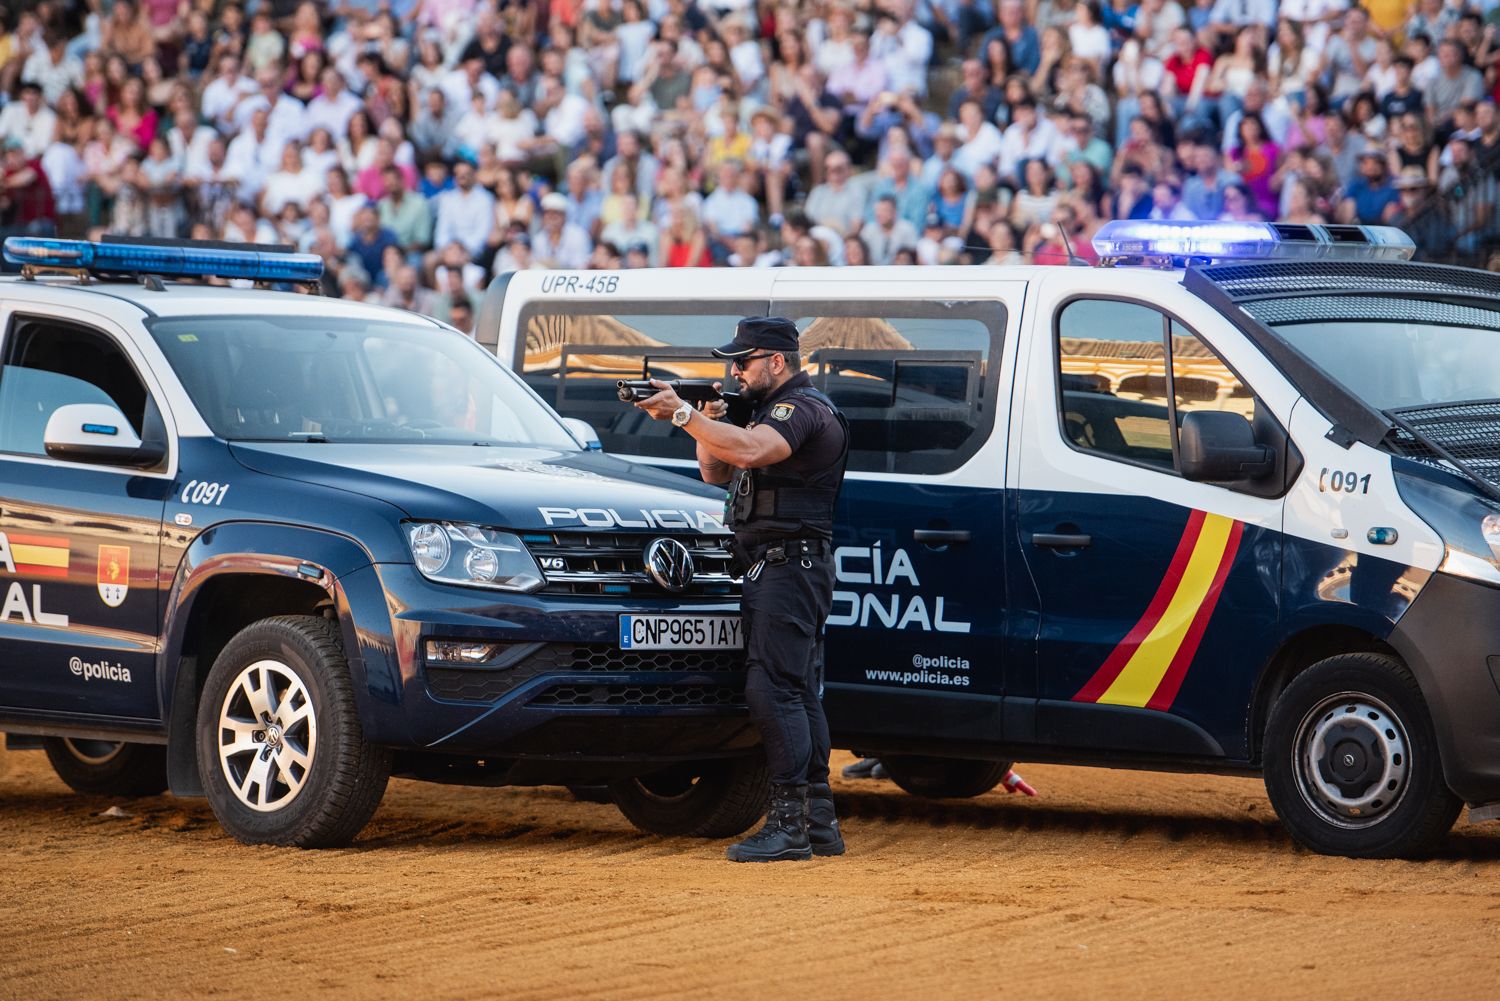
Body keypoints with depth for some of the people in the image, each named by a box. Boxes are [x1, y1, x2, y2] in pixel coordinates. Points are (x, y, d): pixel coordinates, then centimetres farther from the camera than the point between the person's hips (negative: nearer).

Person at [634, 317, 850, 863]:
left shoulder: (802, 408, -13)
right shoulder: (774, 409, 22)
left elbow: (750, 451, -32)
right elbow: (715, 471, 22)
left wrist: (682, 414, -30)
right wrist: (709, 421, 4)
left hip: (788, 567, -11)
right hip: (773, 568, 11)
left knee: (772, 690, -15)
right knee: (799, 693, 11)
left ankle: (788, 825, -18)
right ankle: (819, 822, 15)